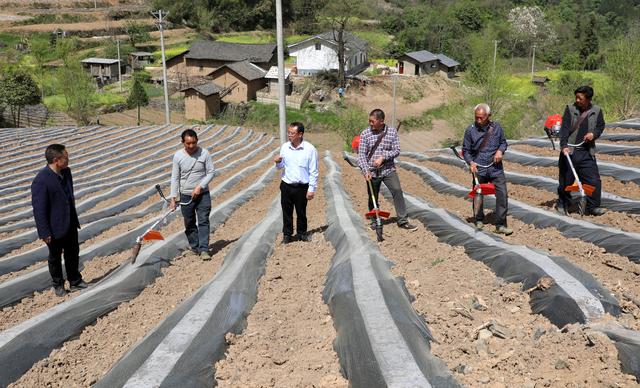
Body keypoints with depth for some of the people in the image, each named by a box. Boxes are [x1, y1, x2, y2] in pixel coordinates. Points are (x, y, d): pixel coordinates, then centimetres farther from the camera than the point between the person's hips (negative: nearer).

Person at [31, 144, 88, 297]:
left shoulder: (66, 172, -4)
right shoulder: (41, 181, -27)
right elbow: (39, 209, -22)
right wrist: (44, 233, -18)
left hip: (70, 224, 7)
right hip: (55, 228, -6)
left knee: (73, 254, 19)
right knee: (55, 257, 16)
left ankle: (75, 281, 37)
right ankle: (58, 284, 36)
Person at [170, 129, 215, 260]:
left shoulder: (204, 153, -8)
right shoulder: (178, 156, -5)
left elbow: (210, 173, -4)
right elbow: (175, 178, -2)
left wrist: (200, 187, -17)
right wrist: (173, 197, -6)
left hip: (202, 194, -1)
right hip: (186, 196, 2)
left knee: (203, 221, -7)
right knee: (189, 224, 10)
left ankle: (204, 250, -7)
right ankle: (195, 247, 24)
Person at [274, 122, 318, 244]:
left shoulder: (310, 149, -10)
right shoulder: (285, 147, 2)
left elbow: (313, 172, -6)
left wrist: (311, 189, -8)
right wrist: (278, 162, -9)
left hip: (302, 187, -3)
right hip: (286, 186, 3)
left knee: (301, 212, 10)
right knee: (287, 212, 8)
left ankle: (301, 233, 27)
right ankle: (287, 234, 21)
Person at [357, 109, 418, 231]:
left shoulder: (392, 131, -1)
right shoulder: (365, 134, -4)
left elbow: (397, 150, -3)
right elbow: (361, 154, -7)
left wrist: (383, 157, -17)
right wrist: (366, 171, -19)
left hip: (388, 169, 0)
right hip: (372, 172, 0)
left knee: (397, 191, -14)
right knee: (373, 197, 8)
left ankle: (402, 221, -6)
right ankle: (375, 221, 28)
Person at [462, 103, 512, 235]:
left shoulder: (496, 127, 1)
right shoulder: (470, 130, -4)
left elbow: (503, 142, 16)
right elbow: (466, 150, 2)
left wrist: (500, 150, -6)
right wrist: (471, 162, -15)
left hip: (495, 167, 1)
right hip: (479, 168, -1)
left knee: (502, 193, -10)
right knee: (478, 195, 10)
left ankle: (501, 225, -3)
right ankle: (479, 220, 32)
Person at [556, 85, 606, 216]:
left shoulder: (596, 111, 3)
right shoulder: (570, 108, -4)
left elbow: (601, 126, 17)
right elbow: (564, 128, -10)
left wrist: (594, 134, -6)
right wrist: (564, 145, -21)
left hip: (587, 152, 2)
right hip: (569, 151, -2)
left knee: (594, 180, -2)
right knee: (566, 180, 6)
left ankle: (593, 206, 9)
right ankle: (562, 205, 23)